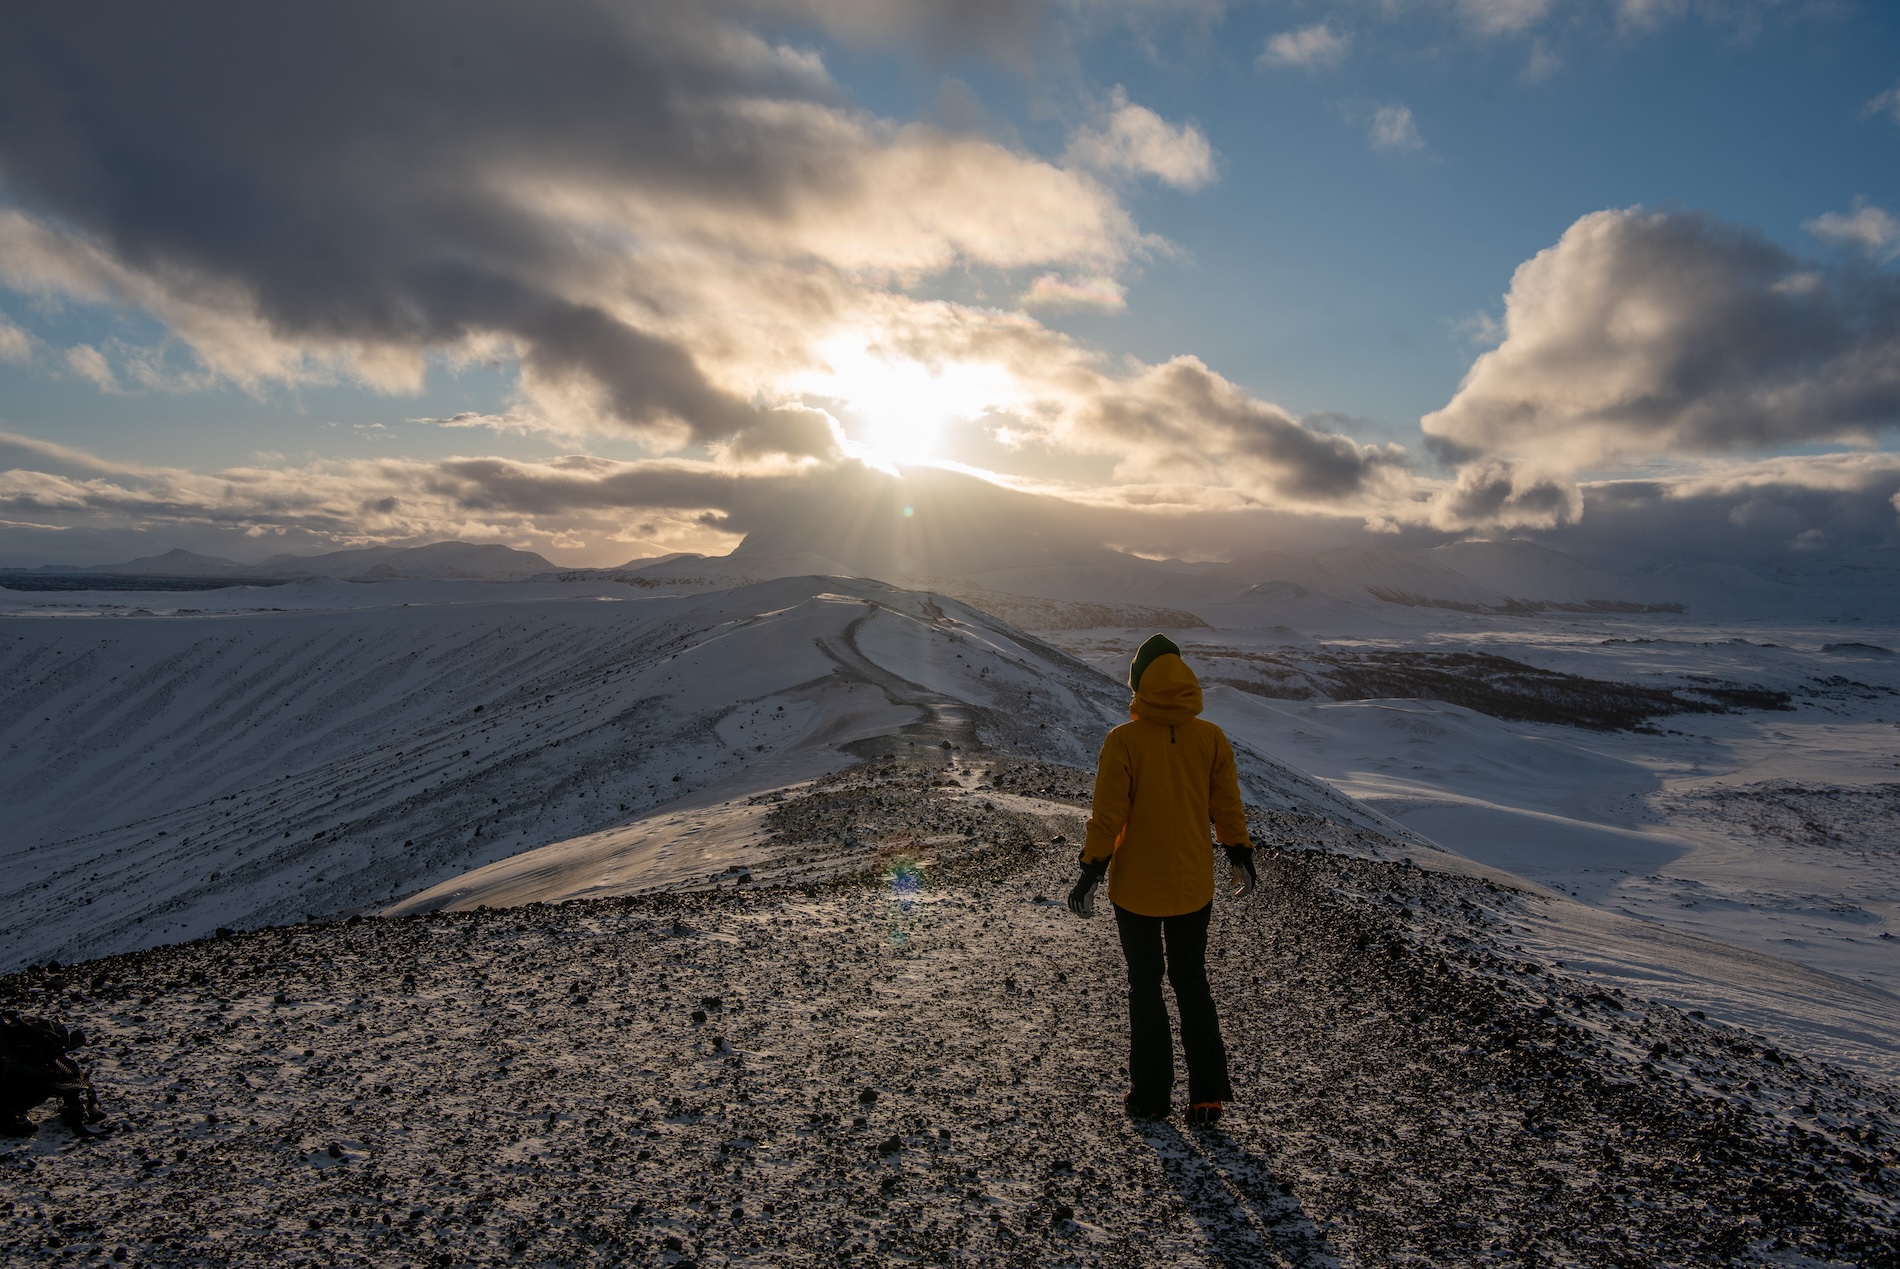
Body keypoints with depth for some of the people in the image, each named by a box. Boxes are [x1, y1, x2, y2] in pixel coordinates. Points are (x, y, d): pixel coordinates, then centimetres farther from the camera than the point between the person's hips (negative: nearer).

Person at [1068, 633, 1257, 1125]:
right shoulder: (1211, 738, -7)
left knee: (1145, 987, 13)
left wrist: (1090, 872, -5)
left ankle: (1151, 1096, 22)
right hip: (1193, 886, 3)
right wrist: (1241, 857, 17)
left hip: (1136, 887, -3)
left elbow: (1107, 815, -15)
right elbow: (1227, 808, 1)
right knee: (1192, 982, 20)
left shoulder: (1123, 741, -18)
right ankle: (1207, 1093, 22)